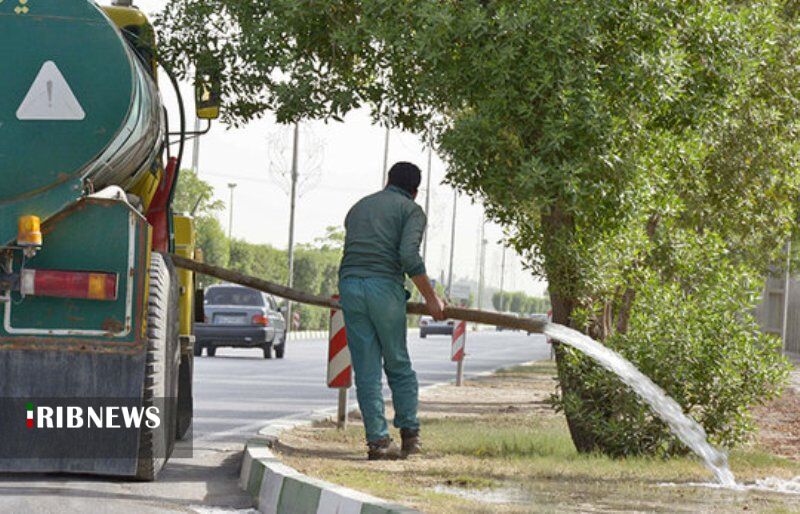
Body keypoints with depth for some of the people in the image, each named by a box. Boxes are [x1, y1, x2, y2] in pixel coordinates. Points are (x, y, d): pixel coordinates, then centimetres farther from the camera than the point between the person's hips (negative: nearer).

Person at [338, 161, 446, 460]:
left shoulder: (358, 208, 25)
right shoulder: (412, 211, 6)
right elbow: (409, 255, -11)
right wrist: (431, 298, -6)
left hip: (349, 285, 4)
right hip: (385, 287, -4)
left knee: (366, 369, 4)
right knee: (398, 364, 11)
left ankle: (377, 440, -1)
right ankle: (409, 433, 14)